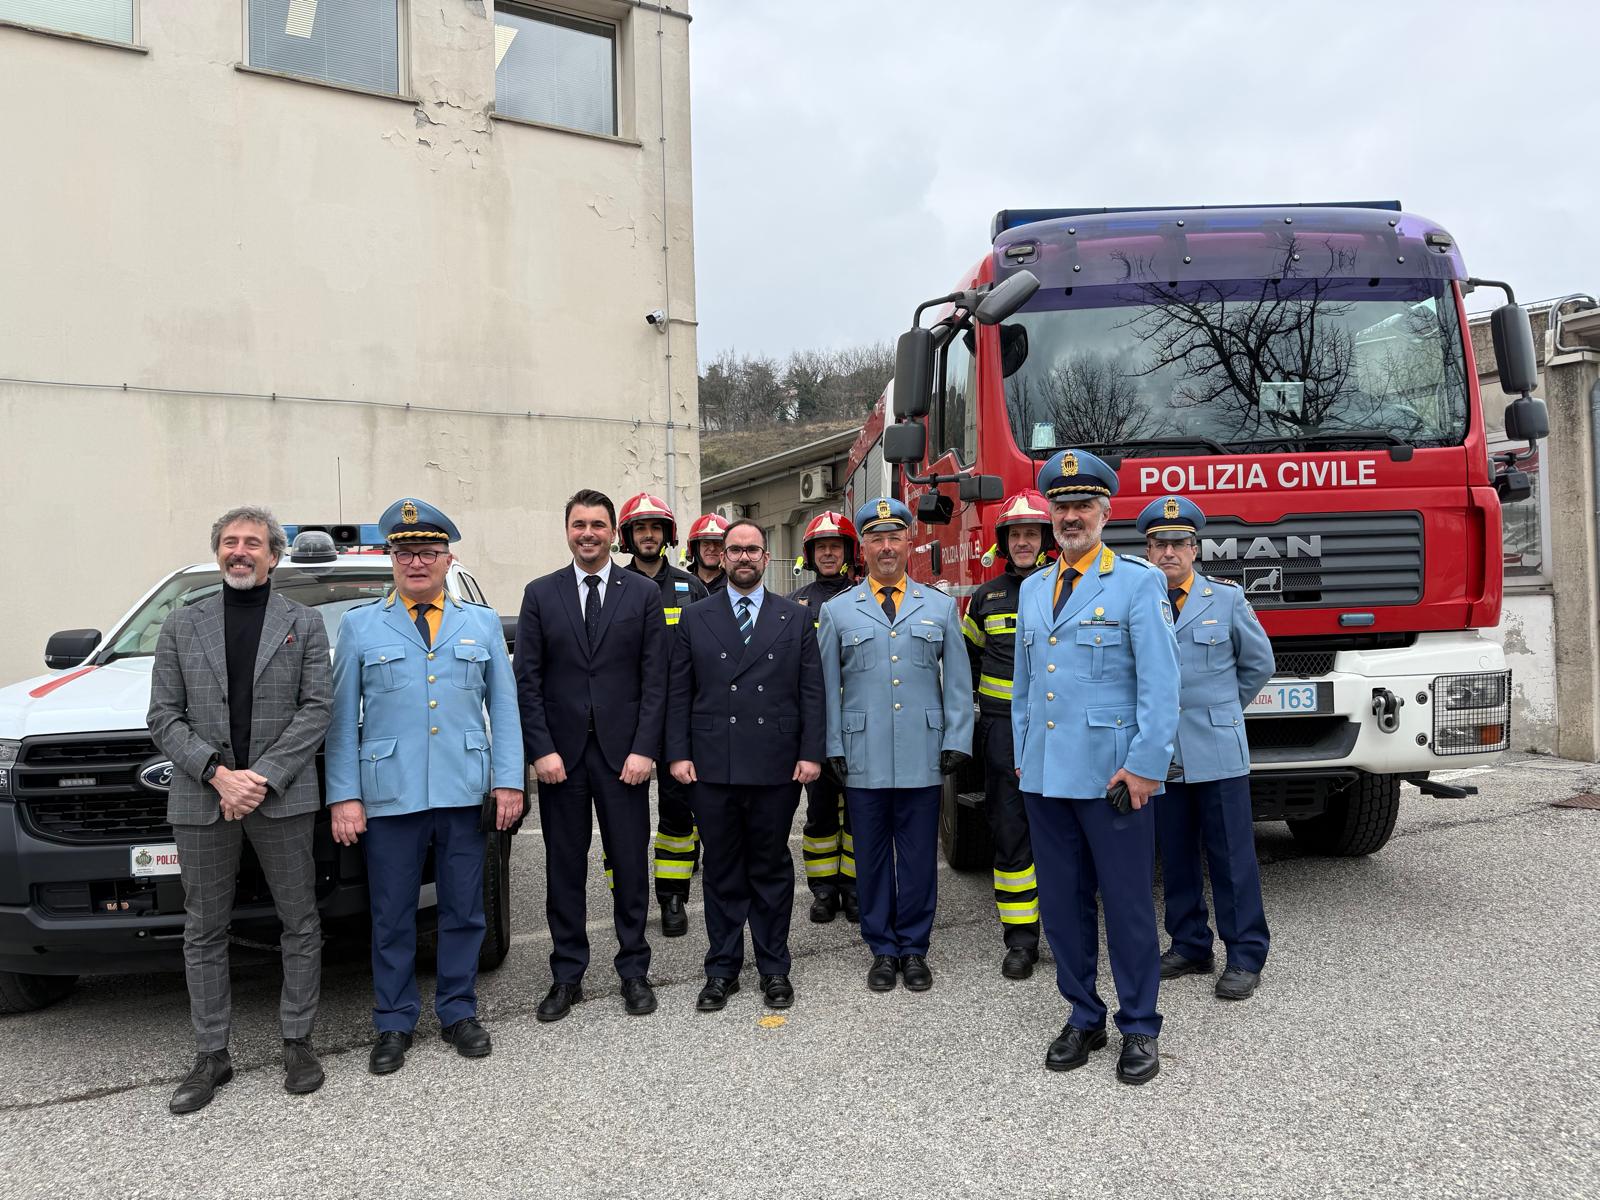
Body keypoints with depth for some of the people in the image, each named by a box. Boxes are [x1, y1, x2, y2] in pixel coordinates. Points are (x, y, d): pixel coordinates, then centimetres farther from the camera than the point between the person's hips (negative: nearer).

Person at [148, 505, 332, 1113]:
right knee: (204, 932, 10)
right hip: (201, 801, 2)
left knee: (300, 925, 6)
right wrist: (216, 773, -11)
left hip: (282, 797, -1)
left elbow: (315, 709, -3)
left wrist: (263, 776, -13)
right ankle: (211, 1055, 22)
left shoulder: (304, 623, 5)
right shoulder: (182, 624, 9)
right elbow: (163, 715, 3)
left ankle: (298, 1041, 20)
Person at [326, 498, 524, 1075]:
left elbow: (503, 707, 7)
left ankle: (458, 1013, 26)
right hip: (389, 796, -1)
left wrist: (509, 782, -1)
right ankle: (394, 1024, 23)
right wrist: (343, 796, -4)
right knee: (392, 917, 8)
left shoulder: (483, 623, 9)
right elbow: (342, 718, 3)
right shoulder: (359, 626, 6)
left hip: (464, 793, 1)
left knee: (463, 912, 10)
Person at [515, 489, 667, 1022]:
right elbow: (527, 678, 1)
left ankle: (634, 971, 21)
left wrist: (643, 749, -9)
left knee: (630, 866, 7)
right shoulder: (540, 594, 5)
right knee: (564, 868, 9)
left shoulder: (644, 593, 2)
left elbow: (655, 678, -1)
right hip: (560, 754, 1)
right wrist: (541, 749, -7)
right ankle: (567, 976, 21)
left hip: (623, 752, -1)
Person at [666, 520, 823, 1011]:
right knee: (722, 870, 9)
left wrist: (811, 753, -4)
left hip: (776, 768, 0)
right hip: (713, 768, 1)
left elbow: (811, 692, 4)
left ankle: (774, 968, 22)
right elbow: (678, 693, 5)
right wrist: (678, 754, -3)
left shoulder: (795, 618, 6)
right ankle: (722, 970, 21)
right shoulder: (695, 618, 7)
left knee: (772, 868, 9)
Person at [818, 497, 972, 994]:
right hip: (863, 759, 0)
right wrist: (833, 748, 1)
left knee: (919, 856, 6)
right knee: (872, 855, 7)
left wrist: (957, 742, 1)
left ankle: (914, 949, 20)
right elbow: (827, 686, 7)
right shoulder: (837, 611, 7)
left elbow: (958, 681, 8)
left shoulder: (940, 607, 9)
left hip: (923, 758, 0)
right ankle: (882, 949, 21)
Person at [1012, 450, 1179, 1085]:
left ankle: (1140, 1028, 20)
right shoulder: (1032, 589, 13)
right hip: (1045, 775, 6)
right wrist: (1023, 757, 13)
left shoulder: (1137, 582, -5)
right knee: (1062, 903, 13)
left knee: (1128, 903, 4)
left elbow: (1159, 682, -10)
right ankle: (1083, 1017, 28)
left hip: (1112, 775, -5)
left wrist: (1146, 764, -15)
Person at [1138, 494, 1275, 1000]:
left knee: (1232, 856, 1)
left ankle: (1246, 957, 11)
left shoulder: (1227, 598, 0)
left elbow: (1258, 663, 11)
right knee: (1175, 857, 11)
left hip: (1218, 751, -2)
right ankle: (1190, 947, 24)